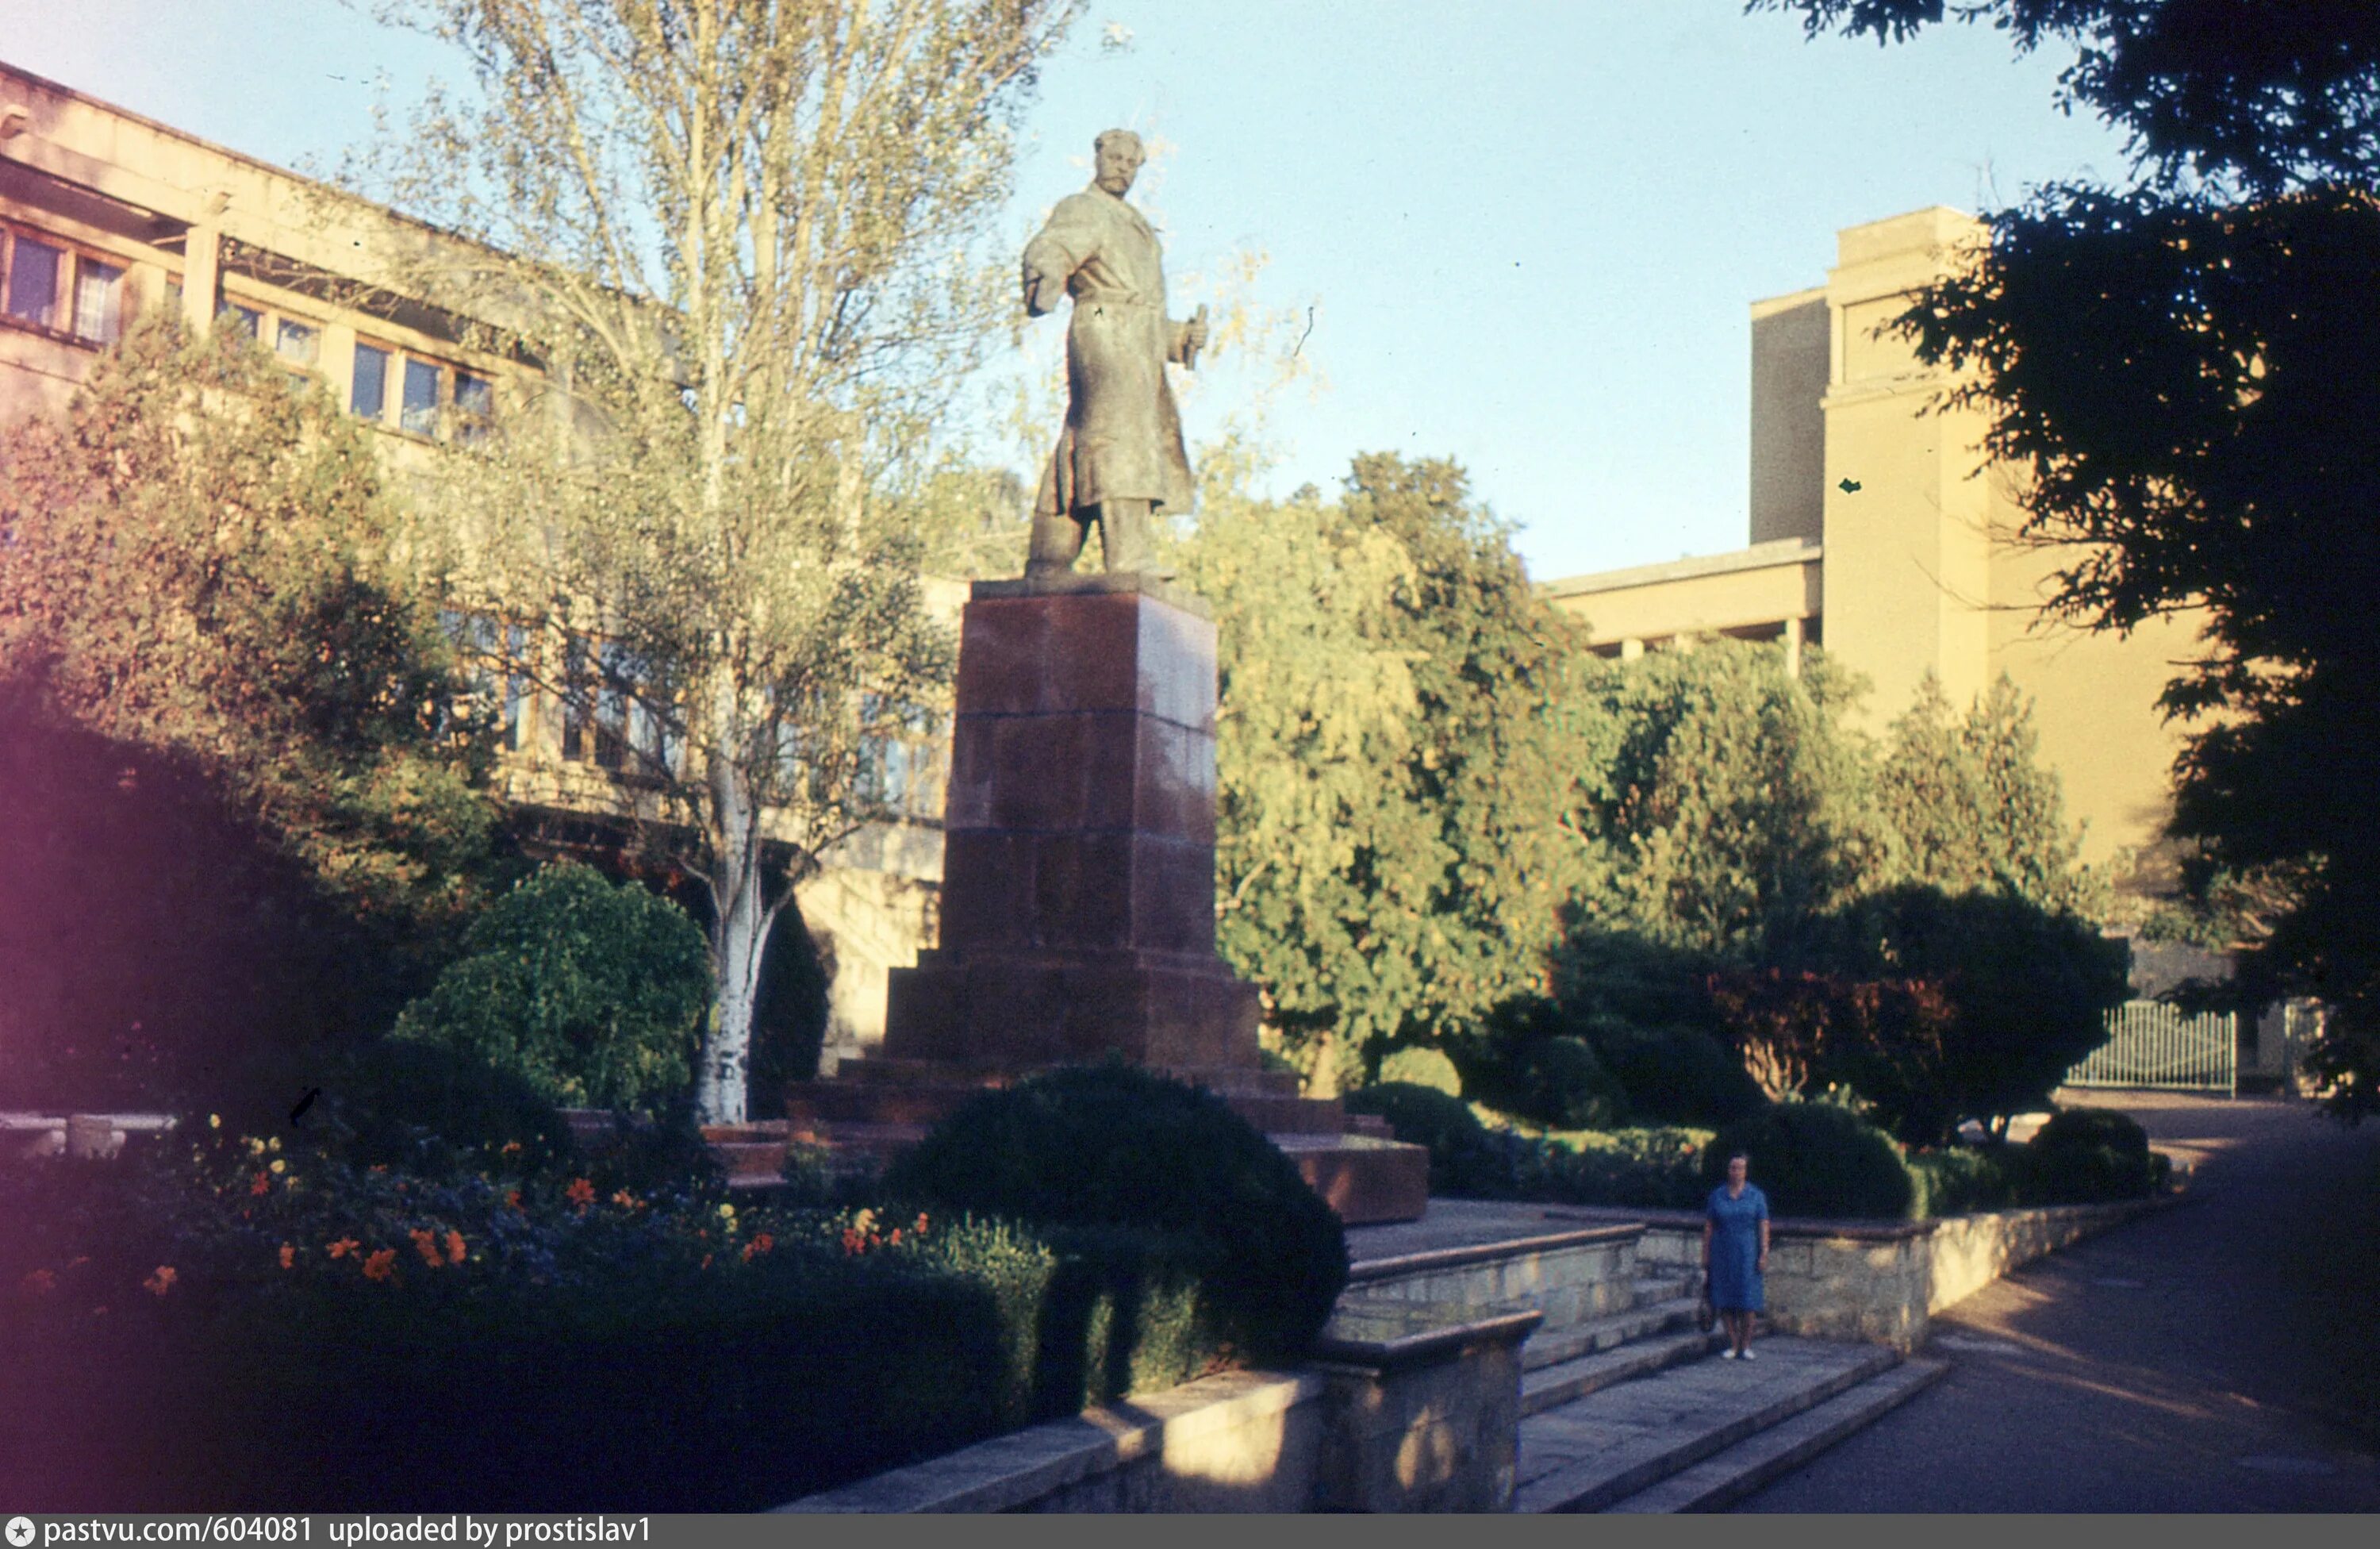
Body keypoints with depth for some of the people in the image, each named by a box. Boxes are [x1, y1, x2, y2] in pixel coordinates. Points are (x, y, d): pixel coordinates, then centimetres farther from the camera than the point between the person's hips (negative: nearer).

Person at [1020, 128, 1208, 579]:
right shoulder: (1082, 209, 6)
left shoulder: (1130, 225, 33)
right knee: (1121, 441, -23)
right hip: (1103, 333, -9)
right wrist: (1045, 279, -40)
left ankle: (1045, 567, 4)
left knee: (1078, 459, 5)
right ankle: (1128, 560, -34)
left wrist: (1181, 337, 22)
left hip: (1139, 349, 9)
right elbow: (1049, 249, -17)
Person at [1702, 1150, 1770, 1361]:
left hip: (1746, 1255, -1)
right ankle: (1733, 1345, 11)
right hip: (1722, 1254, 1)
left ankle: (1746, 1346, 11)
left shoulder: (1756, 1197, 3)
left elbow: (1764, 1227, 0)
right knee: (1724, 1303, 1)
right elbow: (1708, 1228, 6)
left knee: (1746, 1303, -2)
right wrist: (1705, 1261, 3)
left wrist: (1764, 1254, -11)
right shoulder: (1716, 1196, 5)